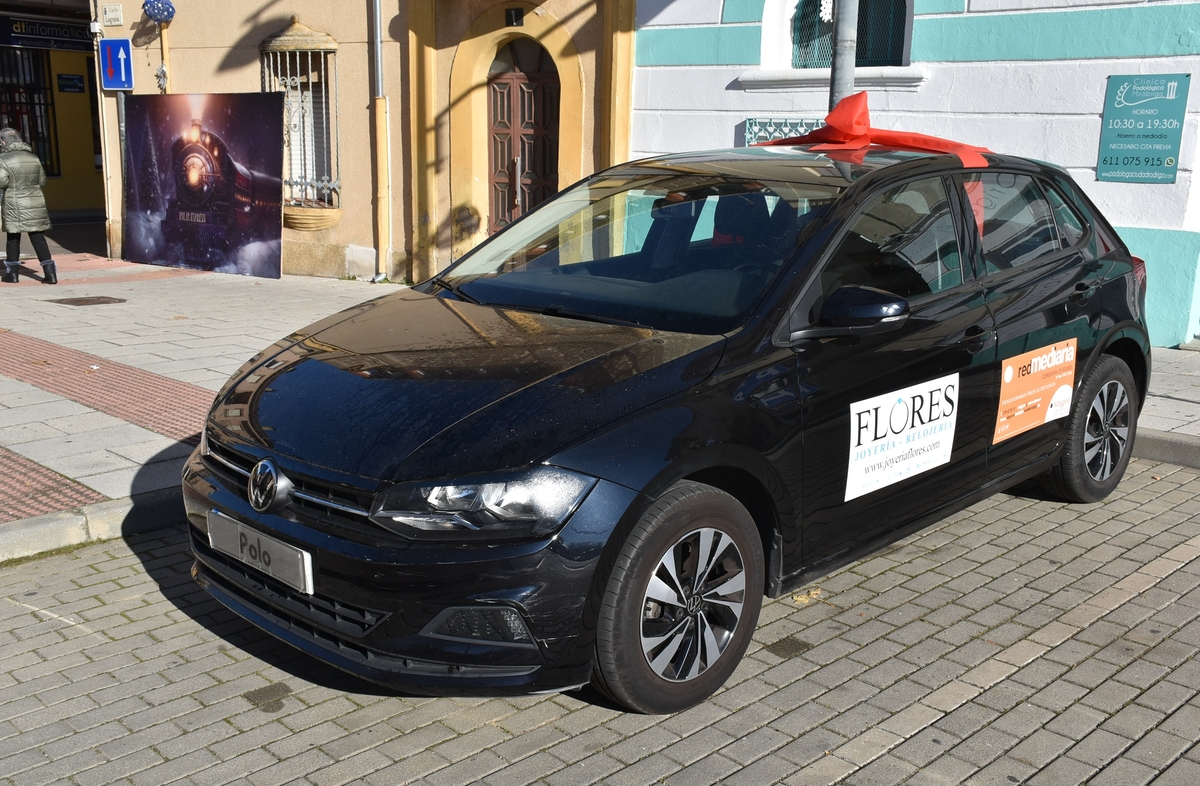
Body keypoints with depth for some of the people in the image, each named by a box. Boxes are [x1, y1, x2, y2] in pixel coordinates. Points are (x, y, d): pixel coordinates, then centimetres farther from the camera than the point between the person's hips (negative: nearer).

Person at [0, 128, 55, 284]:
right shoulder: (33, 158, 7)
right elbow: (42, 180, 12)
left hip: (15, 206, -4)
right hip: (36, 204, 4)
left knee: (13, 239, 10)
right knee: (38, 238, 3)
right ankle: (49, 272, -5)